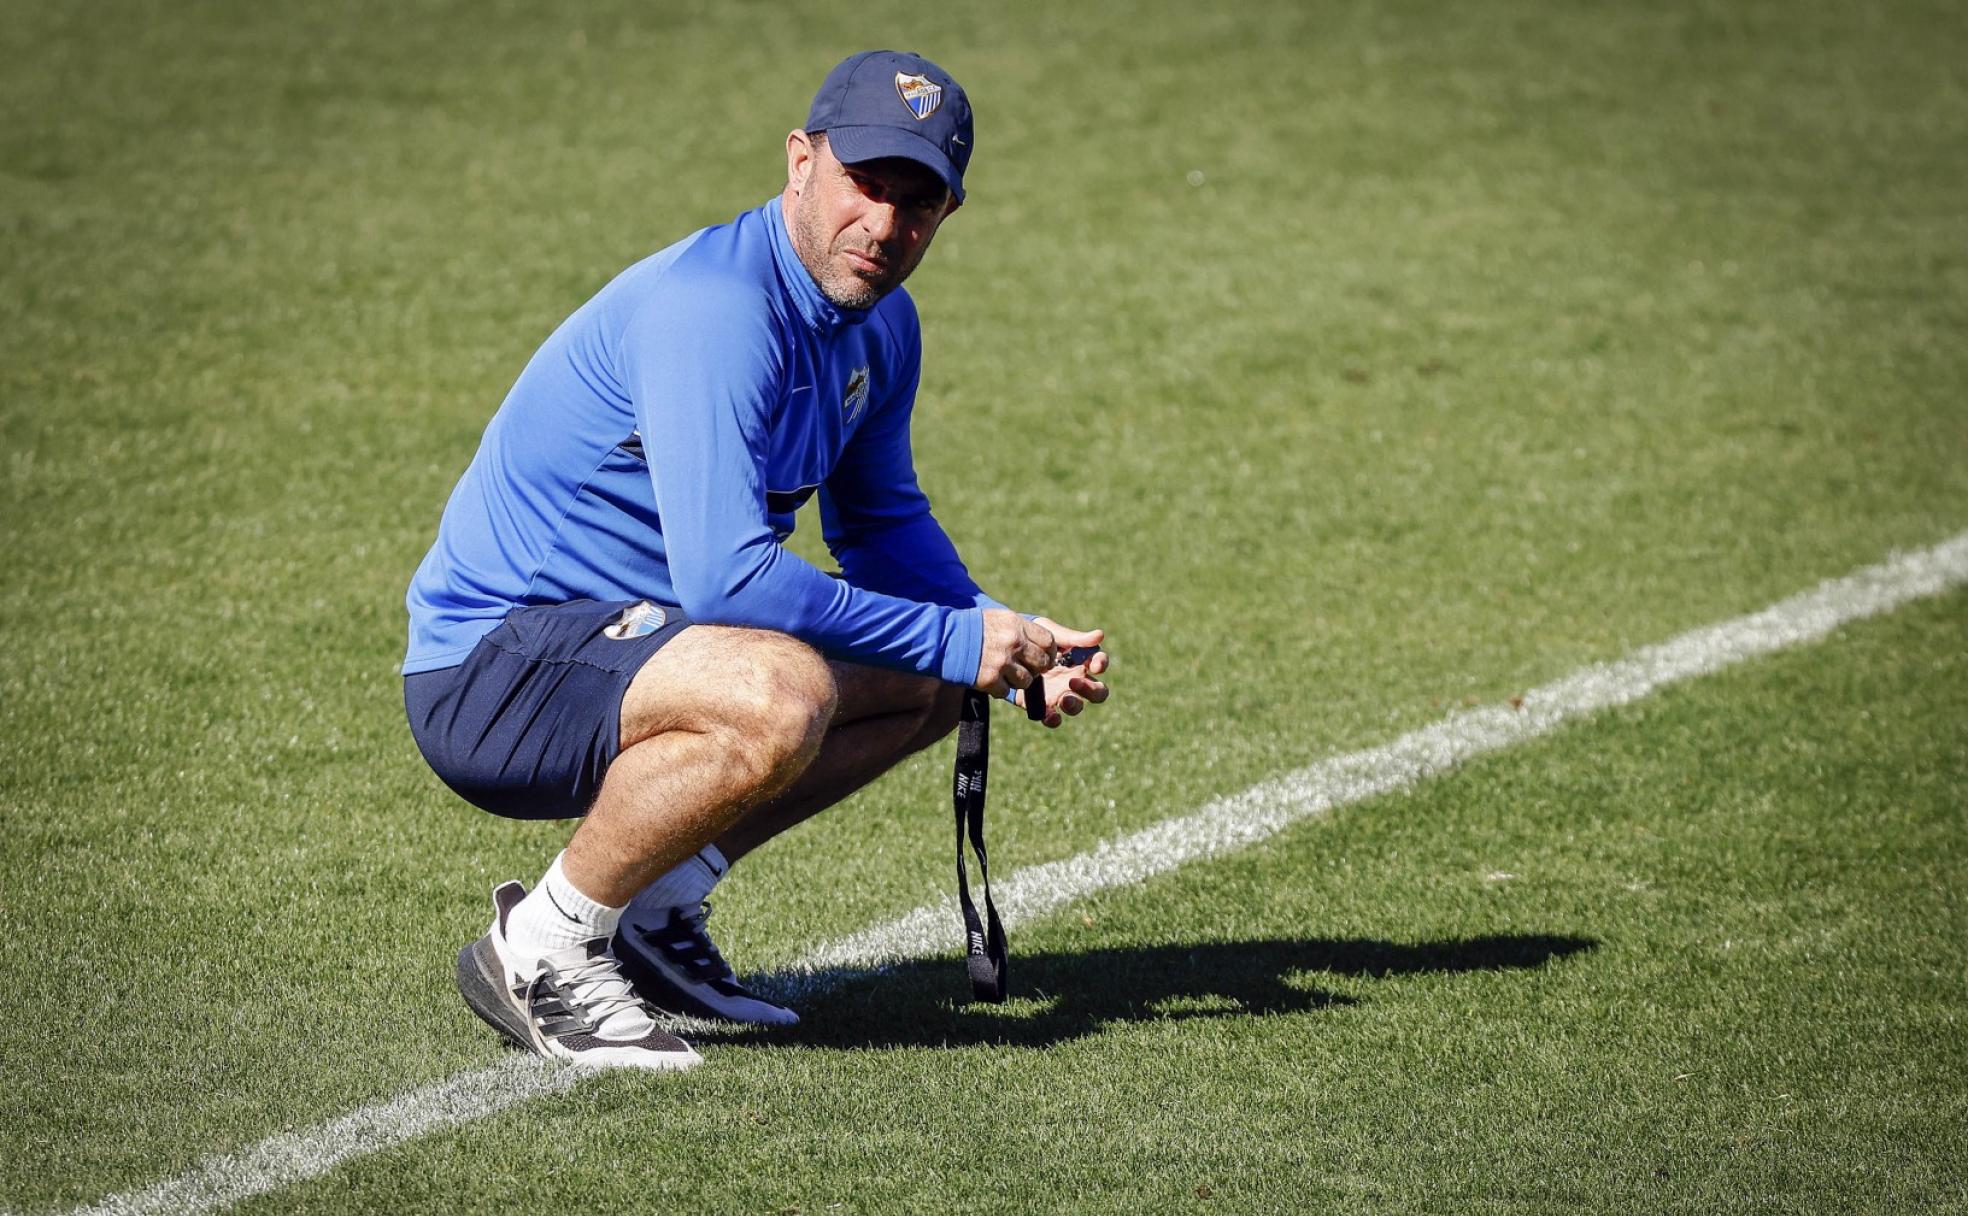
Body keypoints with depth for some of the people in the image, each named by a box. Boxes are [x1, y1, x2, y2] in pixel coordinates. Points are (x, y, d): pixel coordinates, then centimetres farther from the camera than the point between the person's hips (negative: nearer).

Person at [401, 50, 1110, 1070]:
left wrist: (1019, 654, 3)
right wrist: (954, 640, -23)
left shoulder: (881, 324, 6)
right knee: (780, 696, -35)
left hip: (622, 633, 10)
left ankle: (655, 908, 11)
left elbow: (882, 525, 20)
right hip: (487, 662, -10)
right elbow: (726, 577, -31)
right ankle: (539, 950, -15)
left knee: (928, 676, 14)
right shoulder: (716, 308, -24)